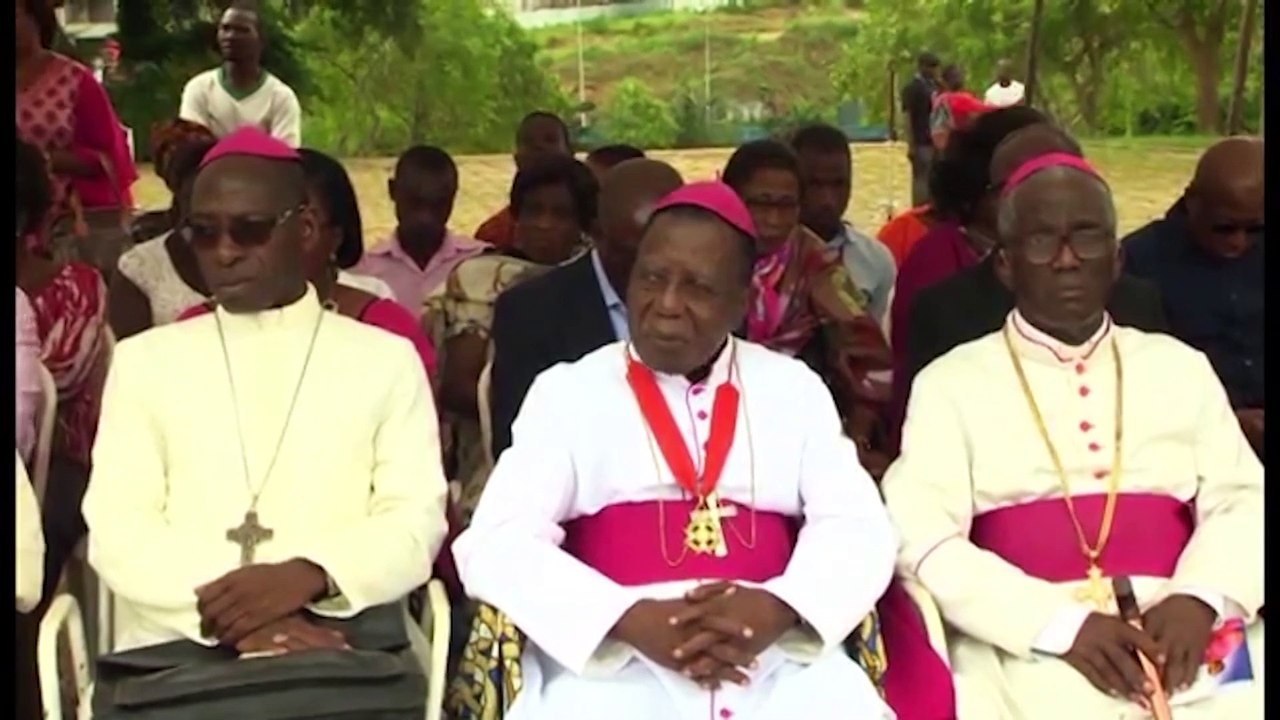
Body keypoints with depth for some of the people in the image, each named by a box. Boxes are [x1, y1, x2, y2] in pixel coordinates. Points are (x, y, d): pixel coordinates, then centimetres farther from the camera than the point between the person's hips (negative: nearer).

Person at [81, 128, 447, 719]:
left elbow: (416, 520, 4)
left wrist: (307, 575, -16)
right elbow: (116, 528, 4)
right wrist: (223, 611, -13)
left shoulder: (386, 359, 14)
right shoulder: (144, 359, 16)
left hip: (347, 647, 0)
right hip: (172, 650, 0)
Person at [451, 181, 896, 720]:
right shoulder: (566, 391, 8)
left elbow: (856, 525, 6)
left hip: (772, 652, 2)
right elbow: (496, 544, -1)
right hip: (612, 658, -1)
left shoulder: (796, 389, 15)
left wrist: (779, 609, -14)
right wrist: (629, 620, -16)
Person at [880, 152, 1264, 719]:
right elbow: (922, 535, -3)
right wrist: (1058, 623, -14)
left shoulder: (1180, 368, 18)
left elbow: (1241, 498, 11)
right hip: (1028, 643, -2)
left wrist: (1199, 597, -10)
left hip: (1181, 629, 3)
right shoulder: (951, 382, 8)